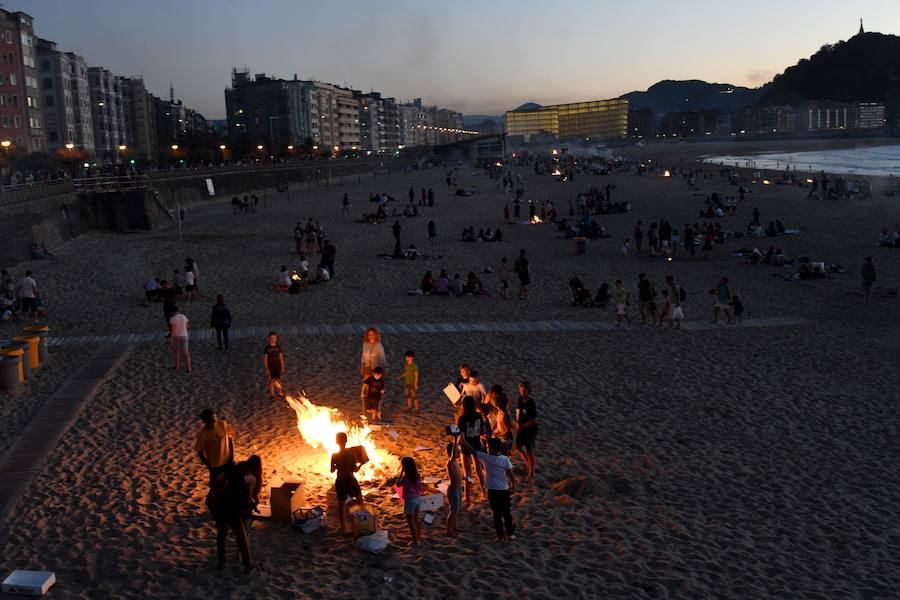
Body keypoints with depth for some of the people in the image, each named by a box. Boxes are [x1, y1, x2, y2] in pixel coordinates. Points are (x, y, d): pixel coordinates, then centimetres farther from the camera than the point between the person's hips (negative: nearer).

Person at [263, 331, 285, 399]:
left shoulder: (278, 347, 1)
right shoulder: (267, 348, -8)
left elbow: (281, 357, 6)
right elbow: (265, 359, -6)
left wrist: (282, 367, 4)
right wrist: (266, 369, -9)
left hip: (278, 367, 2)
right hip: (270, 367, -2)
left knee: (278, 380, 9)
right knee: (271, 381, 5)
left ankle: (280, 393, 23)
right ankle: (272, 395, 15)